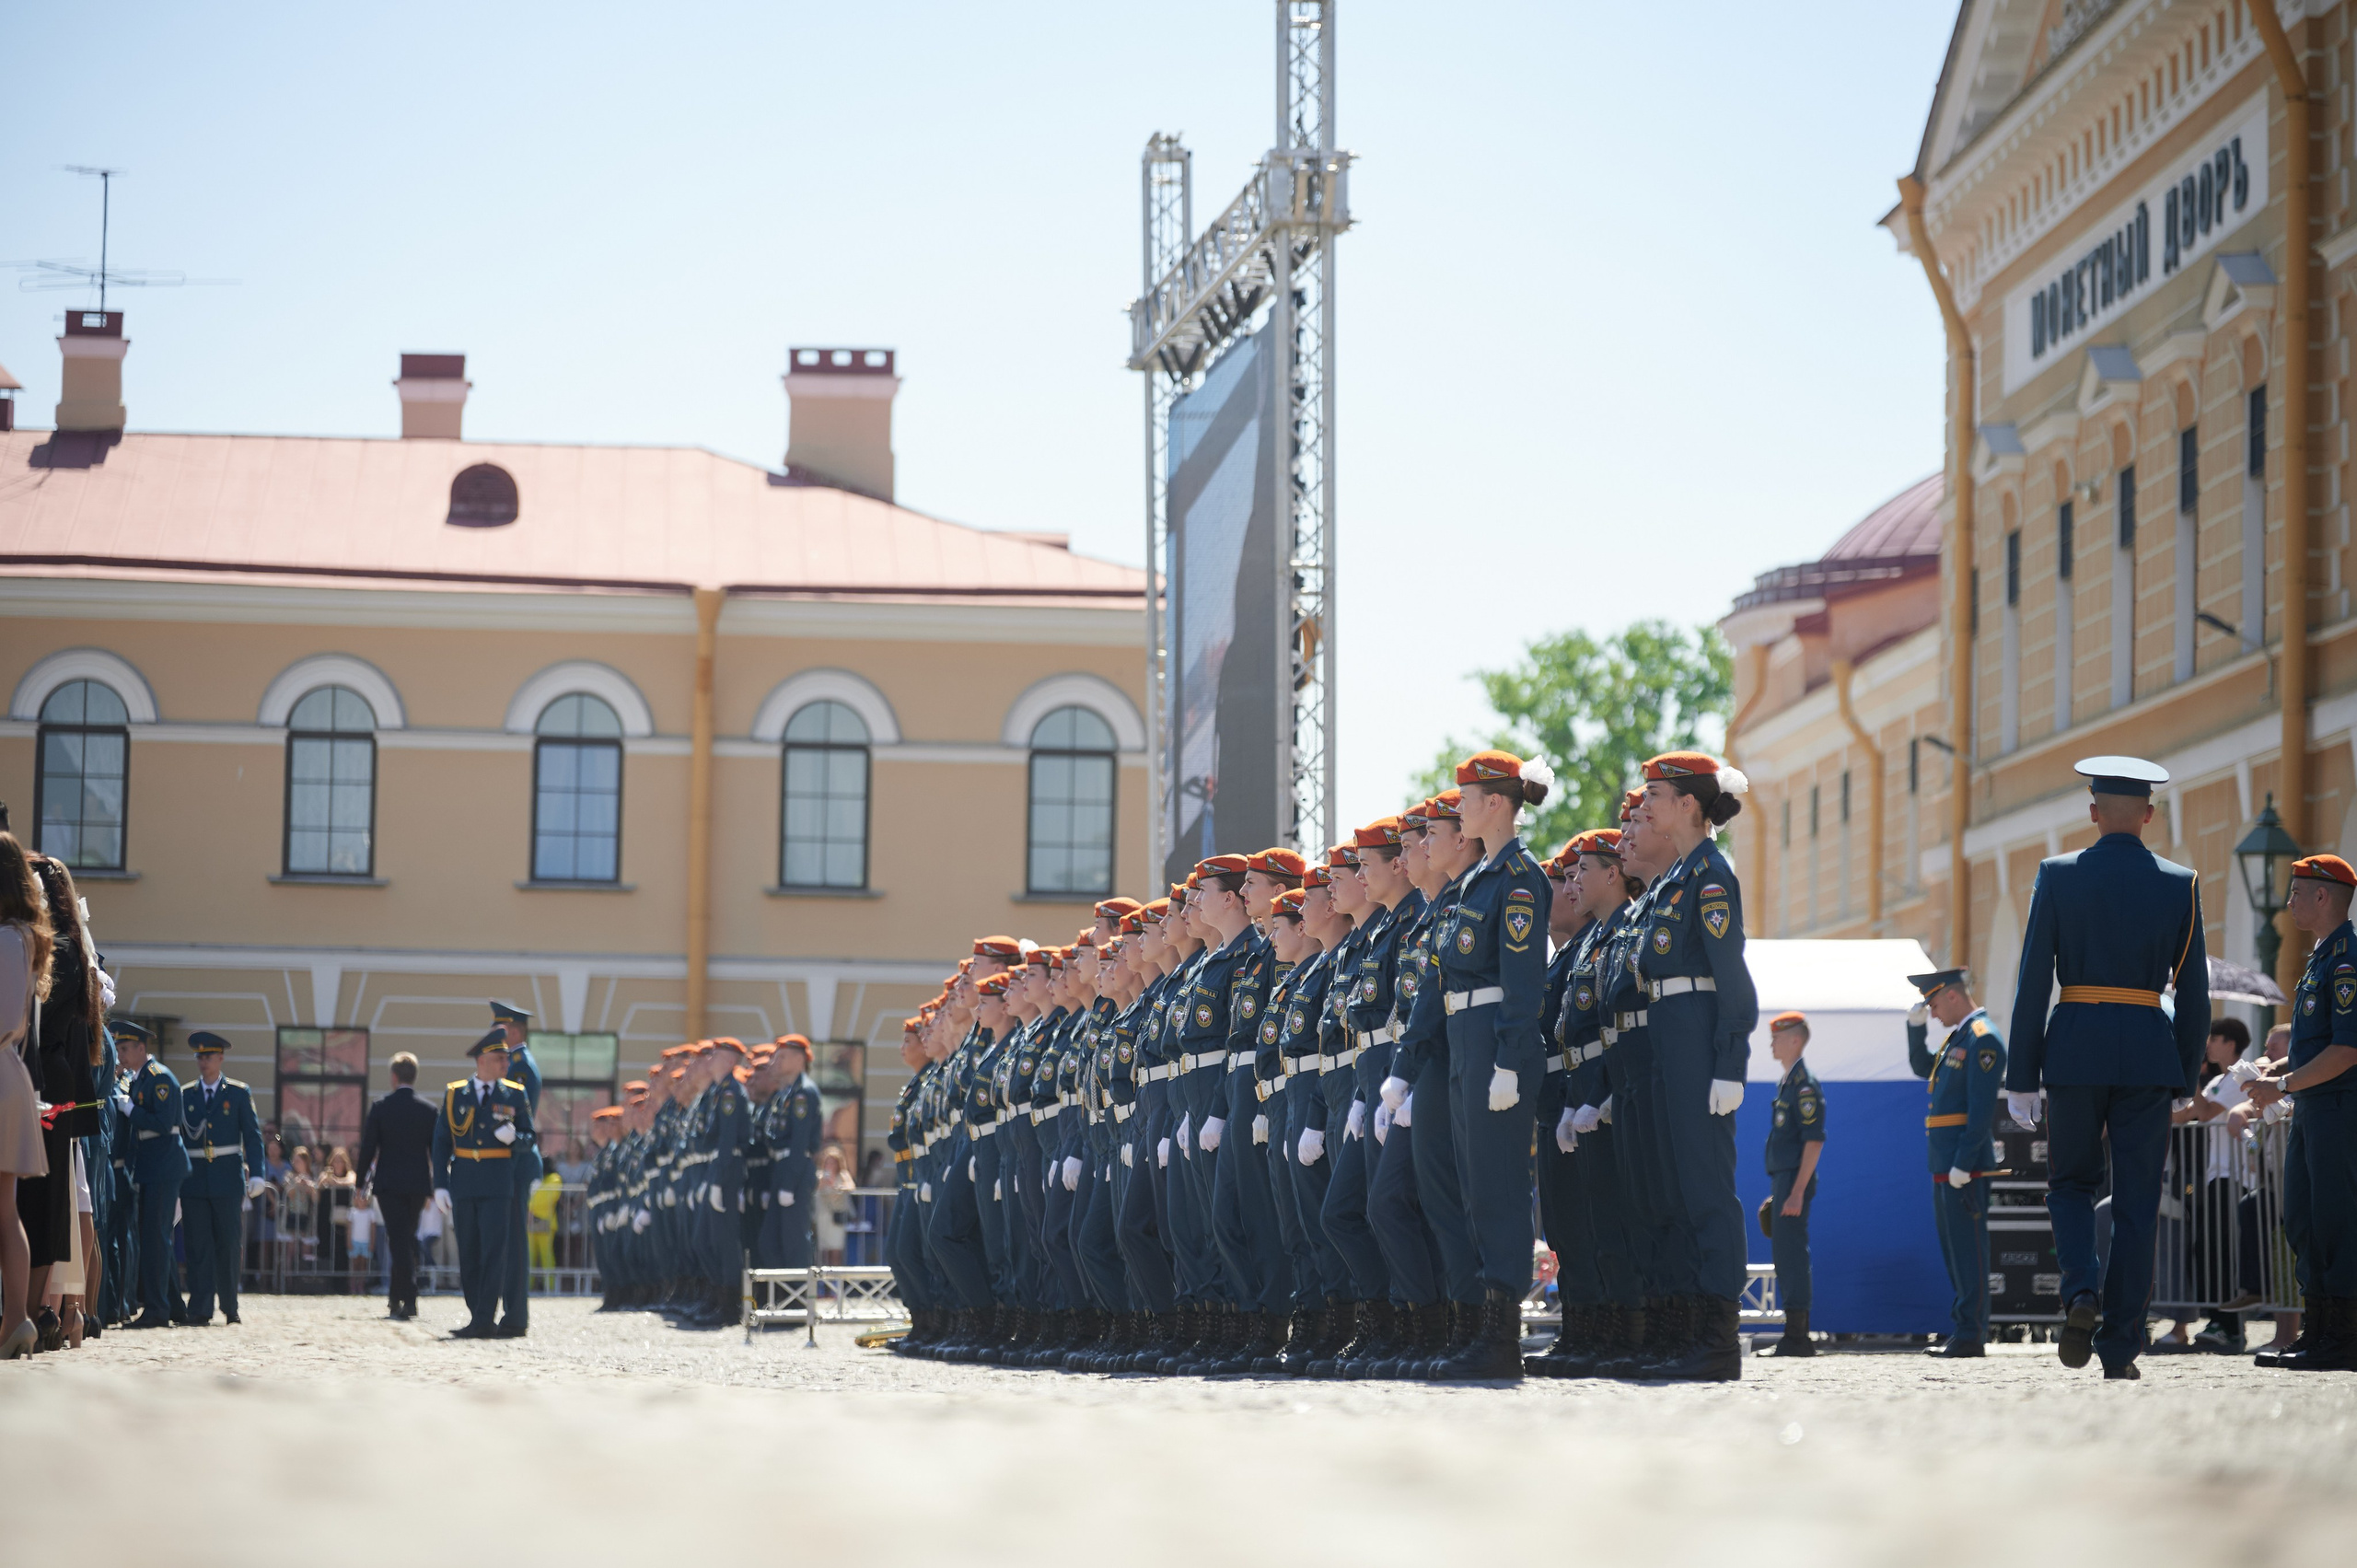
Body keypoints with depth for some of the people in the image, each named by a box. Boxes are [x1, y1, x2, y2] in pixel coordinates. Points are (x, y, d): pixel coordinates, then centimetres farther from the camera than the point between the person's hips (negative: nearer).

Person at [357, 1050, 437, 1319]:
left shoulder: (381, 1108, -5)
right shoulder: (428, 1110, 2)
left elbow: (368, 1147, -3)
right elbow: (436, 1151, 5)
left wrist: (361, 1185, 6)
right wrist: (435, 1189, 13)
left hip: (389, 1183, -3)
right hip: (418, 1183, 3)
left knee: (399, 1240, -4)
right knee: (406, 1239, 16)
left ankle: (407, 1300, -15)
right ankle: (396, 1297, 23)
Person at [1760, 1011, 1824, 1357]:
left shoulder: (1805, 1085, -12)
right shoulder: (1785, 1083, 17)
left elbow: (1814, 1141, -18)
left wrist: (1797, 1192, -22)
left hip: (1794, 1181, -10)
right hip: (1782, 1180, 10)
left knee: (1792, 1256, -11)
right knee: (1786, 1255, 11)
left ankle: (1796, 1337, -10)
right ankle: (1798, 1336, 14)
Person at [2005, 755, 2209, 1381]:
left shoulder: (2058, 876, -1)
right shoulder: (2179, 885, 2)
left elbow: (2033, 982, -3)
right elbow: (2194, 994, 3)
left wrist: (2021, 1077, 1)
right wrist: (2184, 1079, 12)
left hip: (2075, 1048, 0)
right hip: (2148, 1049, 1)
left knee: (2071, 1184, 15)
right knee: (2137, 1204, 6)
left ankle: (2081, 1292, -11)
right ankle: (2120, 1347, 4)